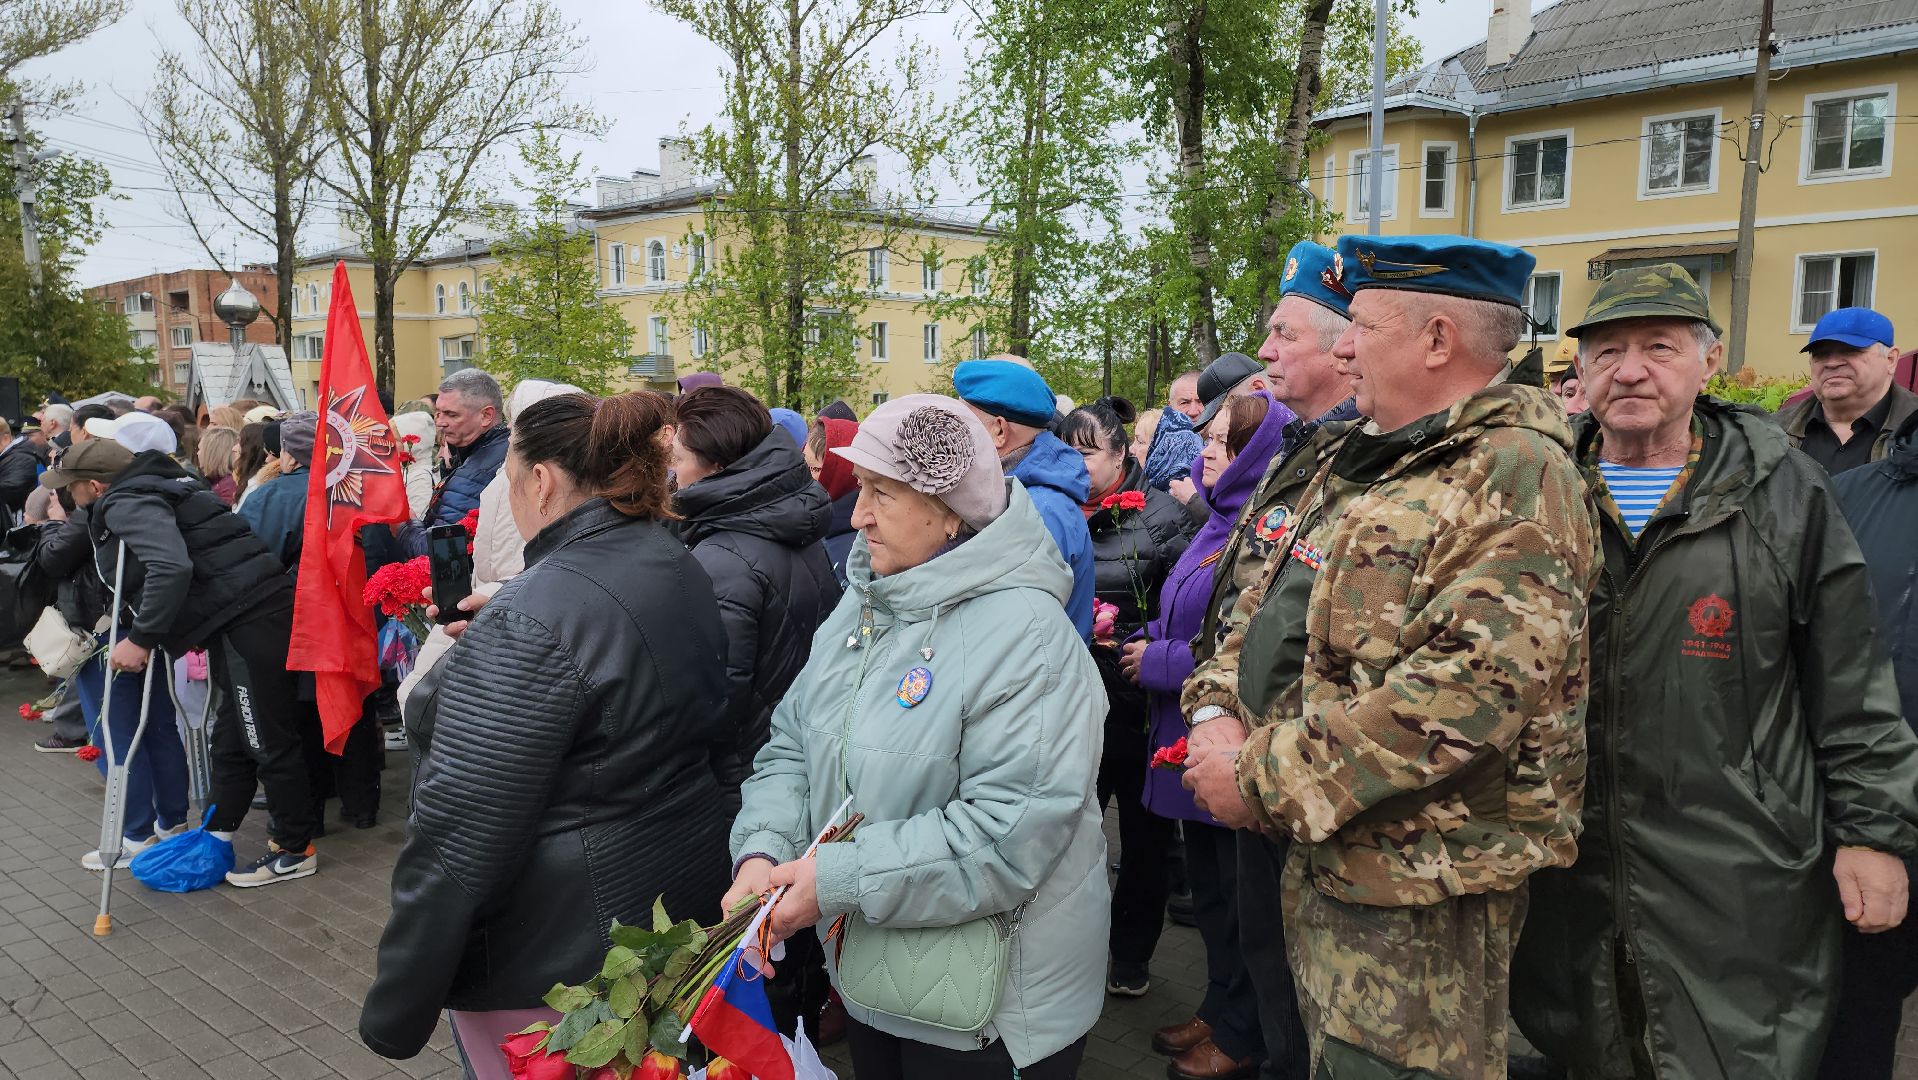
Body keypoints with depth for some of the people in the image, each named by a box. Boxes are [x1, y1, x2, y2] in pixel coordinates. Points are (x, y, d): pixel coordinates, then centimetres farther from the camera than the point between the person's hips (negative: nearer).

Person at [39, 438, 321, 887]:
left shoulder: (127, 504, -10)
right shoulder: (149, 490, 21)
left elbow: (171, 568, -25)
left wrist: (141, 638, -18)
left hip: (250, 622, -11)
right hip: (240, 619, 11)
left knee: (267, 741, -2)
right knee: (232, 738, 20)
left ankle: (295, 850, 8)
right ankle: (216, 836, 32)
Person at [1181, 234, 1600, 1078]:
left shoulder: (1518, 478, -19)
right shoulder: (1358, 462, 11)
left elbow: (1463, 696, -29)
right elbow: (1268, 605, 15)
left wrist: (1261, 776, -23)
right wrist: (1219, 718, -4)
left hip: (1420, 889, -8)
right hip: (1322, 855, 8)